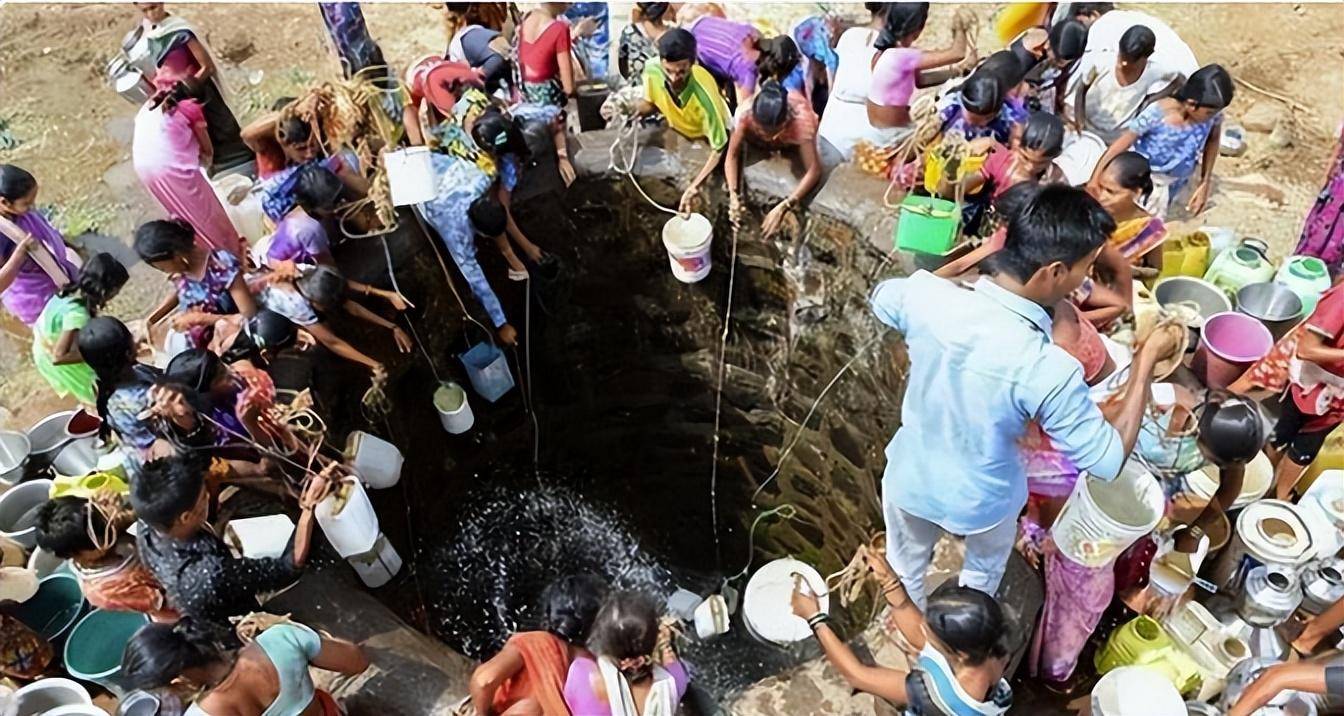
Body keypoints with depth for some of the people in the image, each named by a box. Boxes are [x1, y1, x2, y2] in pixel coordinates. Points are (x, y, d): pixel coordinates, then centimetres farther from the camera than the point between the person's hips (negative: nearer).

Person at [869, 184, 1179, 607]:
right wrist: (1146, 360, -17)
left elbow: (882, 296, -1)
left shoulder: (926, 296, -28)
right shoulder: (1046, 370, -38)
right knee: (984, 572, 34)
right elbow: (1108, 460, -22)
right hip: (981, 502, -2)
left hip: (910, 481, 3)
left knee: (906, 569, 33)